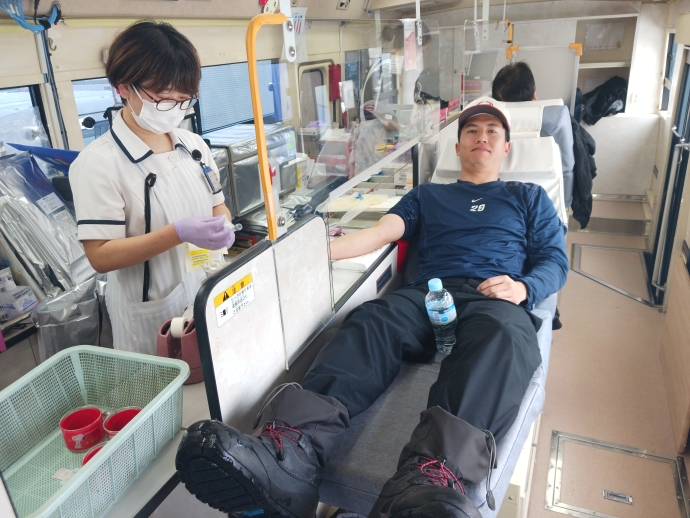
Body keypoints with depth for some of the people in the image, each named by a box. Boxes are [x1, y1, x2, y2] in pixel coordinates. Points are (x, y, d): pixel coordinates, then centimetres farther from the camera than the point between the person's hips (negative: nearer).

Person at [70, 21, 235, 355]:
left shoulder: (194, 145, 2)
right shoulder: (98, 163, -15)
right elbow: (101, 255, -18)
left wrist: (222, 228, -12)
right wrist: (179, 233, -29)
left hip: (213, 300, 5)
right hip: (152, 316, -5)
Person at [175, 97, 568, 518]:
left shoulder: (529, 198, 29)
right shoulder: (427, 196, 29)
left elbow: (555, 260, 17)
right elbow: (380, 233, 13)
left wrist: (524, 287, -8)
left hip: (497, 299, -1)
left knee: (501, 339, -38)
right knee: (370, 322, -32)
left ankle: (435, 475, -64)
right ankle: (292, 451, -56)